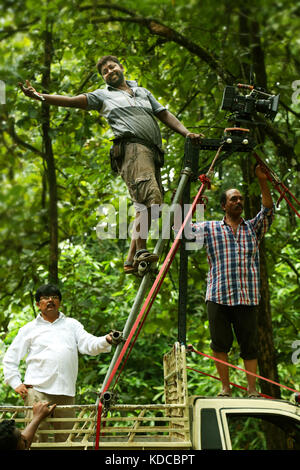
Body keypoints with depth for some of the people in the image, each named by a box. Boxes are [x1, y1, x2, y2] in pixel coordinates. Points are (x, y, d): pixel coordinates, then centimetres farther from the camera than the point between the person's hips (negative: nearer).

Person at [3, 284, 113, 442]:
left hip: (66, 393, 2)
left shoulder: (72, 324, 19)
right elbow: (10, 358, 15)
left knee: (65, 438, 3)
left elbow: (89, 344, 4)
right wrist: (16, 383, 2)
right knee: (36, 436, -10)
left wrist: (106, 340, -17)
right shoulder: (30, 328, 15)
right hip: (37, 391, -2)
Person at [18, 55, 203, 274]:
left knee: (147, 206, -3)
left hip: (153, 151, 5)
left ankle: (131, 259, 0)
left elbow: (165, 115, 29)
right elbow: (72, 100, 10)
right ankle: (140, 251, -26)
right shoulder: (103, 96, 20)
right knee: (150, 197, -26)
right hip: (132, 147, -5)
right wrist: (39, 95, -3)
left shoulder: (143, 92, 33)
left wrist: (186, 132, 13)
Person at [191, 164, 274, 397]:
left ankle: (252, 389, 4)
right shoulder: (210, 228, 12)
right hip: (218, 296, 0)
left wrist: (263, 182, -9)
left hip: (247, 297, 0)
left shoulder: (253, 228, 15)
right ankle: (225, 387, 10)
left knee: (249, 345, 0)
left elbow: (268, 211, 1)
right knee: (220, 344, 1)